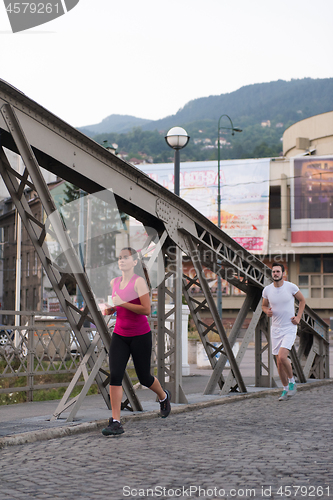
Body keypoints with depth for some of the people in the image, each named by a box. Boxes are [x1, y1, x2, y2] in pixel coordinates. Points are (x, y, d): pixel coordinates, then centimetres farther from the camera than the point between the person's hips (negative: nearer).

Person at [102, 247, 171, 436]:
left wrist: (122, 303, -23)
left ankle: (164, 396, 43)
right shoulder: (114, 282, 8)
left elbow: (146, 309, -20)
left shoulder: (139, 281, -12)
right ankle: (116, 422, -11)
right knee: (115, 376, -11)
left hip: (140, 336, -5)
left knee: (144, 377, 10)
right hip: (119, 335, 5)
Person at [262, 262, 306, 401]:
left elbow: (302, 300, 7)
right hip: (276, 329, 4)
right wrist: (267, 311, -7)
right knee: (279, 362, 6)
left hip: (290, 329, -4)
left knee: (282, 356, -21)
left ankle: (292, 382, 3)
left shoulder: (291, 287, -9)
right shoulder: (267, 290, -1)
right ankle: (285, 389, 22)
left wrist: (298, 317, -3)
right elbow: (264, 305, 16)